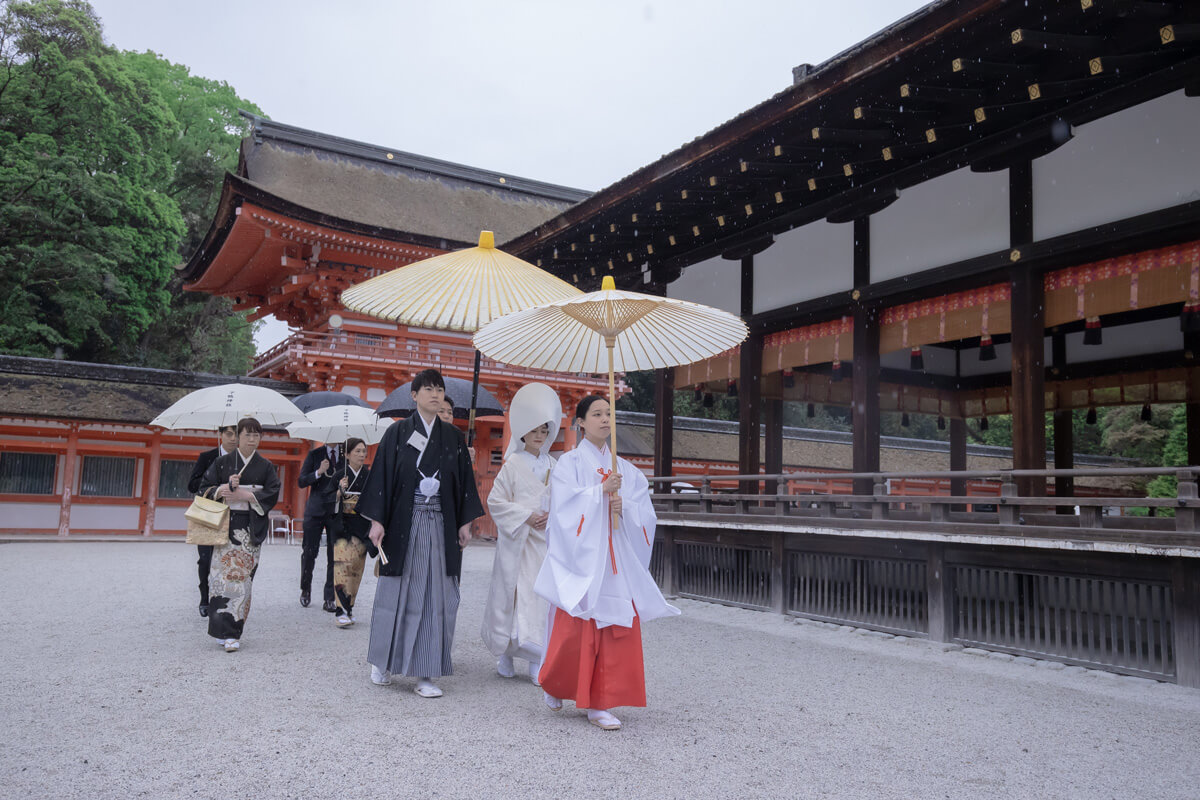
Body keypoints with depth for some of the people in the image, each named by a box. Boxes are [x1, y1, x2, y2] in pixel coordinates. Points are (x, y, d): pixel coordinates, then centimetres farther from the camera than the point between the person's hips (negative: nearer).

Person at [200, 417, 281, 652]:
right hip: (226, 525, 0)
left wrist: (244, 494, -10)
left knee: (242, 575, -2)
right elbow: (205, 487, 7)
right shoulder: (222, 462, 8)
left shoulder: (266, 466, 7)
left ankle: (233, 631, 3)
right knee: (224, 573, -6)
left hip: (251, 527, 0)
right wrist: (226, 487, -12)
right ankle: (225, 630, 3)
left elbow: (273, 493, -1)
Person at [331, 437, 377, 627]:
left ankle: (348, 607, 15)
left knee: (356, 567, 4)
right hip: (344, 525, -3)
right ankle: (341, 611, -18)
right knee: (342, 564, -15)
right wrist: (340, 489, -20)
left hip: (362, 527, 3)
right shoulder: (340, 475, 1)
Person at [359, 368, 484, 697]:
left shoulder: (453, 436, 9)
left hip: (441, 525, 2)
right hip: (404, 522, -2)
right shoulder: (397, 433, 2)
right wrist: (377, 521, -9)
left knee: (436, 595, 1)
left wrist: (466, 522, 3)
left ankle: (426, 672, 7)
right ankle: (383, 662, 24)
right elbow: (382, 476, -1)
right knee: (396, 592, 5)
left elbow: (464, 480, 10)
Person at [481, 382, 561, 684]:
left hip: (545, 540, 3)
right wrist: (526, 516, -13)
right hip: (516, 540, -3)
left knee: (542, 594, 1)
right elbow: (496, 501, -4)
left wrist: (553, 516, -5)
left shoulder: (553, 466, 10)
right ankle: (504, 653, 16)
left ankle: (537, 661, 7)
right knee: (512, 593, -1)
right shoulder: (513, 464, -1)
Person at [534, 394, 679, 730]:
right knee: (575, 630, -5)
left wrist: (624, 507, -10)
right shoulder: (569, 463, 2)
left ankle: (599, 705, 9)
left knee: (616, 631, -1)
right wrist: (601, 491, -20)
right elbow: (565, 505, -12)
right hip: (581, 557, -4)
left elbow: (645, 514, 9)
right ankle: (555, 684, 25)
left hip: (617, 561, 4)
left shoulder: (625, 469, 14)